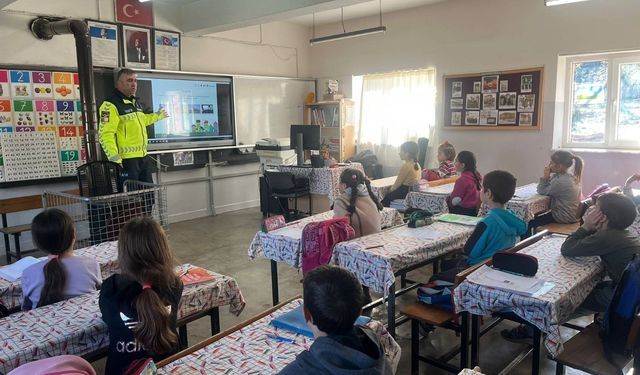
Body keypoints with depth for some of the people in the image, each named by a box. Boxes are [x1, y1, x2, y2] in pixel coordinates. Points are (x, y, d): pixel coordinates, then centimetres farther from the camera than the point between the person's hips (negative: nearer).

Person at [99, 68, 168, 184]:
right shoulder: (111, 105, -14)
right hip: (126, 159, -9)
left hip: (142, 157, 9)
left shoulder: (135, 102, 16)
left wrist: (158, 115, 46)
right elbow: (105, 134, -21)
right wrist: (115, 158, -26)